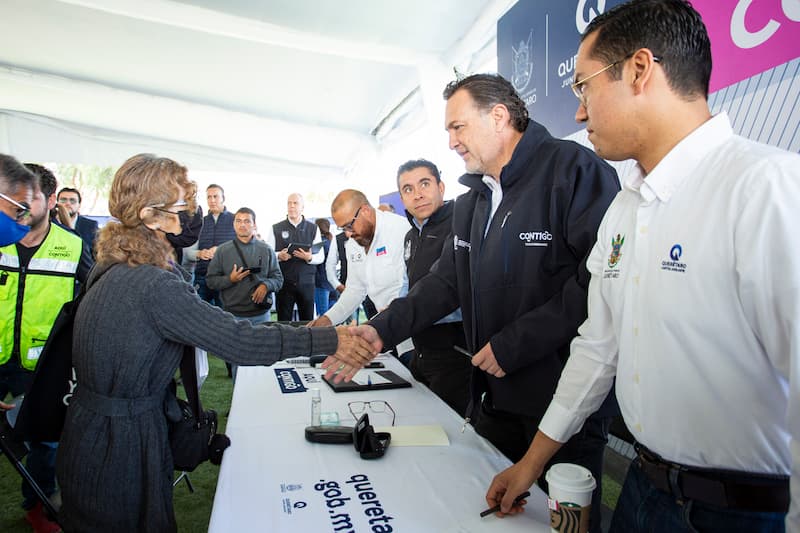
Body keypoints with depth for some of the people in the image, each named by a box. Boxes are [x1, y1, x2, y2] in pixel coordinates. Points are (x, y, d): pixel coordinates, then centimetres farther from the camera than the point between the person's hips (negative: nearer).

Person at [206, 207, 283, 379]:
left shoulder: (266, 250, 6)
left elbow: (278, 278, 6)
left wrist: (266, 285, -13)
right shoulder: (223, 250, 3)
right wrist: (230, 279, -13)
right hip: (234, 316, -1)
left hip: (261, 315, 1)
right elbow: (210, 280, 3)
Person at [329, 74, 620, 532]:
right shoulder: (471, 202, 14)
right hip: (495, 398, 8)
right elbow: (448, 281, 13)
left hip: (567, 400, -7)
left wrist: (513, 344, -20)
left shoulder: (575, 169, -13)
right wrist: (382, 331, 3)